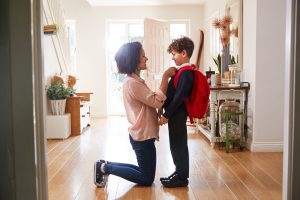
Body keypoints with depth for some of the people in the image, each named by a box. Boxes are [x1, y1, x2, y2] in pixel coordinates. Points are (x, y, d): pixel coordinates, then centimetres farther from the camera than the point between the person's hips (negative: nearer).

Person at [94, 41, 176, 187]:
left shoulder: (134, 80, 11)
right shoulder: (132, 83, -21)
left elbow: (151, 101, 13)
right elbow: (157, 101, -23)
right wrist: (165, 76, -19)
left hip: (142, 134, 10)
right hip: (143, 136, -10)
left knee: (145, 173, 20)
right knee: (147, 179, 4)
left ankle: (106, 165, 19)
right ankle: (106, 168, 4)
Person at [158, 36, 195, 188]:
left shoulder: (186, 73, -18)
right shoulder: (183, 71, 12)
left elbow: (179, 97, -23)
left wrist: (166, 115, -19)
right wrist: (166, 112, 16)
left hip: (177, 114, -9)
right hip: (175, 113, 9)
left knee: (178, 145, -1)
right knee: (176, 144, 16)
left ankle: (182, 178, 10)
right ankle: (180, 172, 28)